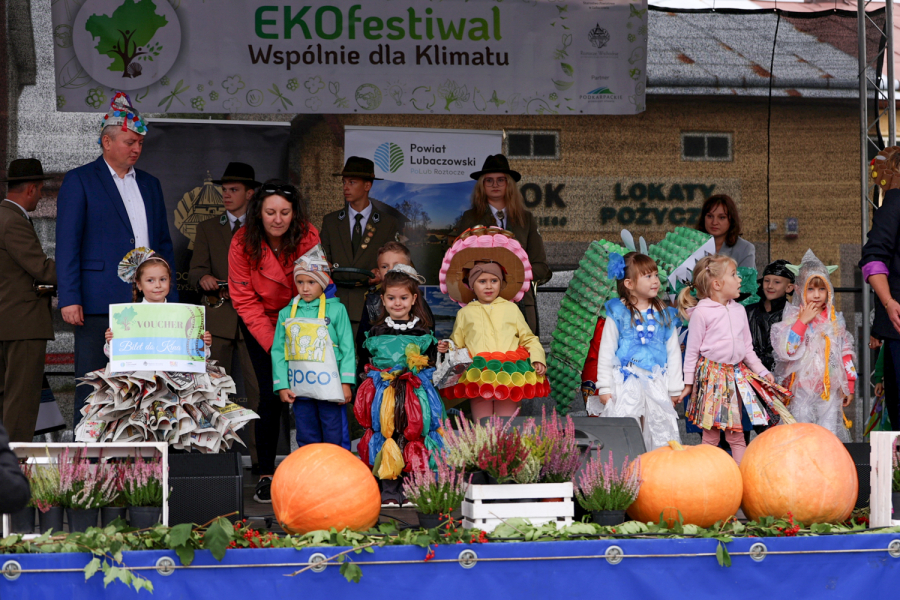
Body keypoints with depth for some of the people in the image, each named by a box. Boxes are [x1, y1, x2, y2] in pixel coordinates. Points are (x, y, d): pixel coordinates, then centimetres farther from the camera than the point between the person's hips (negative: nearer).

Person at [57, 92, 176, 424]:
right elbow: (67, 244, -4)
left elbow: (164, 244, 21)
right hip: (99, 304, -5)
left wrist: (171, 297, 12)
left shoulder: (150, 184, 19)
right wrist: (70, 299, -12)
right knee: (92, 388, -3)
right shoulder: (79, 180, 1)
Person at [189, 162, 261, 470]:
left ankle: (259, 457, 0)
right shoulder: (207, 228, 15)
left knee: (258, 391, -4)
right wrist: (204, 278, -16)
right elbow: (195, 271, 7)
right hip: (217, 318, 1)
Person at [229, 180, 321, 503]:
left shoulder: (309, 238, -17)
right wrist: (272, 343, -18)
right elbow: (245, 300, -11)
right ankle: (266, 475, 1)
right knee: (271, 395, -10)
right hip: (261, 324, -1)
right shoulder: (243, 243, -18)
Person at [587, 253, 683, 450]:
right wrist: (605, 388, -2)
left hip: (656, 384, 3)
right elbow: (606, 351, 1)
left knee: (661, 435, 3)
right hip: (625, 383, -3)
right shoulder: (618, 313, -1)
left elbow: (673, 352, 12)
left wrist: (674, 389, 10)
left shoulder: (664, 315, 8)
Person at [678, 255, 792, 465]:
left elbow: (748, 348, 18)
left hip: (736, 374, 5)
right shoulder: (701, 312, -8)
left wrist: (762, 372, 12)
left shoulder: (739, 310, 10)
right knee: (710, 433, 0)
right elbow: (692, 350, -4)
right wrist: (688, 382, -3)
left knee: (736, 433, 7)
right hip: (711, 374, -5)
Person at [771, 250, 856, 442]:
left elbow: (846, 354, 13)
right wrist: (803, 321, -16)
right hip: (802, 389, -2)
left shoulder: (835, 320, 8)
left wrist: (849, 385, 10)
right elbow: (785, 350, -17)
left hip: (830, 390, 2)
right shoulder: (792, 318, -2)